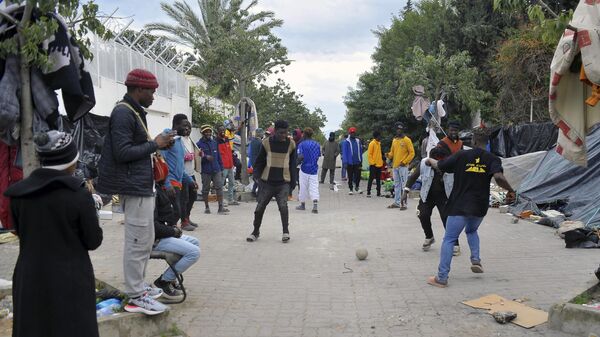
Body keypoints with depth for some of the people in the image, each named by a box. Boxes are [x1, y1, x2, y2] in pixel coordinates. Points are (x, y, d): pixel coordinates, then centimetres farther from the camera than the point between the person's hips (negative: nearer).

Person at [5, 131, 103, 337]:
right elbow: (93, 241, -8)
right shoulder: (79, 195, -17)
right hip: (70, 281, -4)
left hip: (30, 279, 4)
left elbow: (19, 231, 12)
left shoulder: (18, 193, -3)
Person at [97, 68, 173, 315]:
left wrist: (158, 145, 6)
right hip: (134, 187, -11)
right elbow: (122, 152, -22)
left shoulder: (134, 112, 17)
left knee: (145, 240, 17)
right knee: (138, 243, -5)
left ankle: (138, 287, 28)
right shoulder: (123, 113, -15)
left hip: (142, 186, 11)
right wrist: (155, 144, -14)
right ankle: (135, 298, 3)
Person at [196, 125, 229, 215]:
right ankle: (206, 207, 20)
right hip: (205, 171, -3)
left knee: (219, 188, -4)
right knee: (205, 190, 7)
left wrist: (221, 168, 12)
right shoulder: (199, 144, -2)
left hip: (216, 170, 3)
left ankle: (221, 207, -3)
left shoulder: (214, 142, 12)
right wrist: (205, 157, -23)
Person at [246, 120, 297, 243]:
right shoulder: (267, 142, 0)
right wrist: (257, 174, -5)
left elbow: (293, 163, 10)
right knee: (260, 207, 6)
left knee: (283, 206, -15)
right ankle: (256, 231, 22)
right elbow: (260, 161, 7)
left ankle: (286, 232, -1)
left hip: (283, 182, -1)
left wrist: (293, 180, 6)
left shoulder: (291, 144, 3)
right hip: (267, 181, 1)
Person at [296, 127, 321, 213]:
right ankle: (315, 205, -15)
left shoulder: (302, 144, -10)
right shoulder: (317, 144, 5)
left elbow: (300, 157, -19)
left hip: (305, 168, -3)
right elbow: (318, 156, 10)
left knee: (303, 187, 10)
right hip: (314, 169, 3)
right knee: (314, 188, 1)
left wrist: (298, 161, 1)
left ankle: (303, 205, 23)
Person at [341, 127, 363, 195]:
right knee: (350, 177, 6)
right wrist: (345, 162, -12)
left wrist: (361, 161, 8)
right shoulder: (346, 142, -4)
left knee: (358, 176, 2)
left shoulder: (358, 141, 8)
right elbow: (344, 153, -6)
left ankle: (357, 187, 23)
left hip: (357, 162, 3)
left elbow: (360, 151, 12)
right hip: (350, 163, -3)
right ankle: (351, 189, 17)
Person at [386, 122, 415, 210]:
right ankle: (396, 202, 17)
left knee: (404, 185, -7)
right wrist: (389, 155, -2)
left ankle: (403, 203, -6)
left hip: (403, 166, -7)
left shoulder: (406, 140, -4)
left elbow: (412, 153, -6)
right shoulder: (394, 140, 14)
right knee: (396, 185, 11)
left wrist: (404, 162, -13)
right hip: (395, 166, 7)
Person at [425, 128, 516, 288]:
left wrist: (430, 160, 25)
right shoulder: (492, 159, -2)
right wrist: (510, 191, -3)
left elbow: (439, 166, 4)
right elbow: (499, 177, -19)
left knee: (449, 239, 1)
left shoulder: (461, 155, -4)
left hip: (459, 206, -3)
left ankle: (442, 277, -3)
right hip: (480, 207, 3)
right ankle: (476, 260, 15)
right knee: (471, 231, 32)